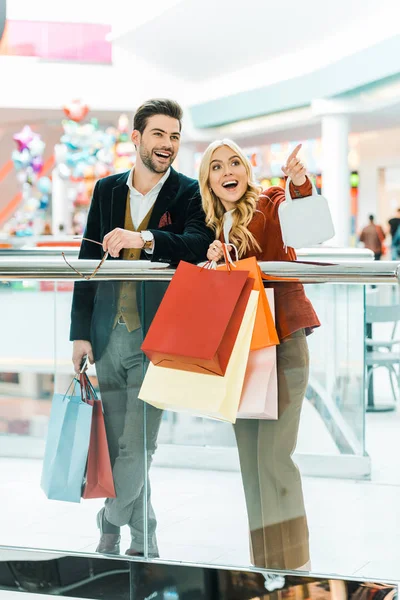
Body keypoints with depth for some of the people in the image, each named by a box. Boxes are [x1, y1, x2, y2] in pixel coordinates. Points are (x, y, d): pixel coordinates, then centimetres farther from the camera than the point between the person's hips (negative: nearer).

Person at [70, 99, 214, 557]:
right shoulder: (106, 190, 11)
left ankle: (110, 522, 18)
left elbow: (199, 244, -18)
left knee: (137, 447, -6)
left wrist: (143, 238, -32)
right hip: (108, 335, 4)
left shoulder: (189, 193, 1)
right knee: (116, 446, 8)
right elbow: (87, 262, 11)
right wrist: (81, 332, 5)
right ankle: (141, 537, 23)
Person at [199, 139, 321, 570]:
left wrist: (301, 187, -37)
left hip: (281, 341, -6)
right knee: (250, 458, 9)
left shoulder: (272, 204, -2)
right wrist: (212, 261, -3)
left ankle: (290, 566, -5)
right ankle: (264, 565, 19)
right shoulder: (212, 225, 16)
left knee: (273, 456, -12)